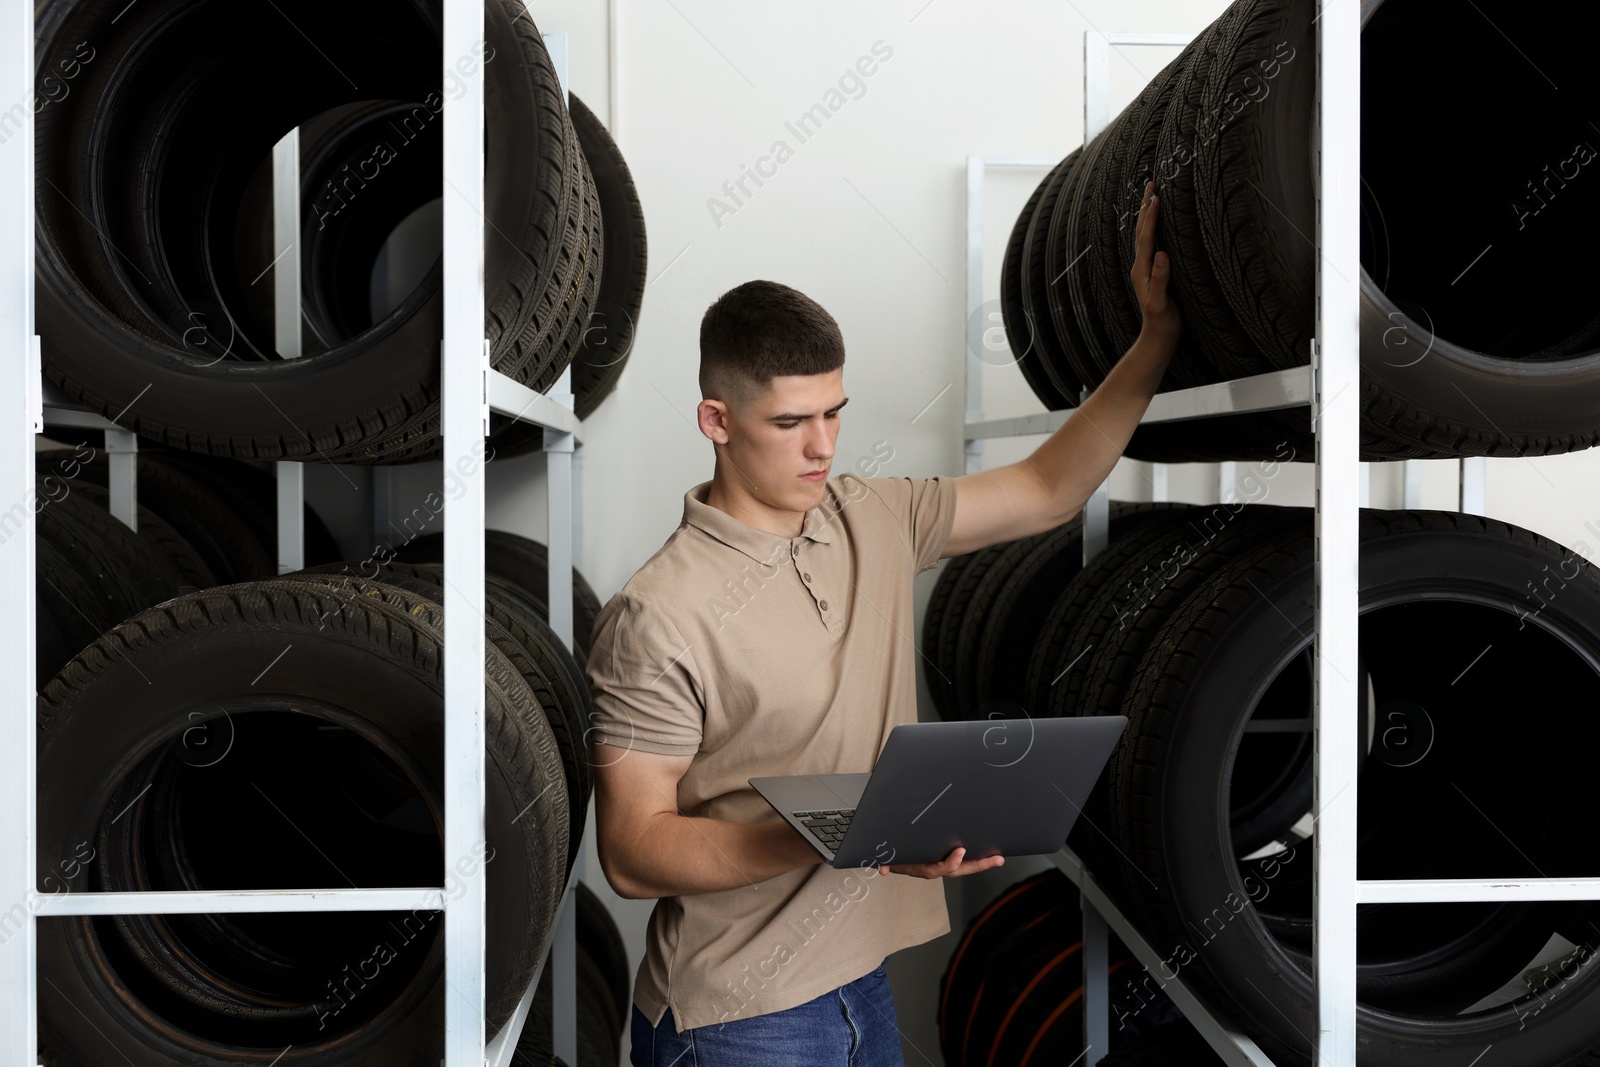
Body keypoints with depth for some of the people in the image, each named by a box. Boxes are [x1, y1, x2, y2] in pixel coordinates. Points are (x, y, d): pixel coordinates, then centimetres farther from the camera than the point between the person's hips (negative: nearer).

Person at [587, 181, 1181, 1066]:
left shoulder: (872, 520, 2)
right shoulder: (658, 616, -20)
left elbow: (1047, 491, 12)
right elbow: (631, 852, -20)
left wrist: (1158, 335, 4)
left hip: (862, 982, 7)